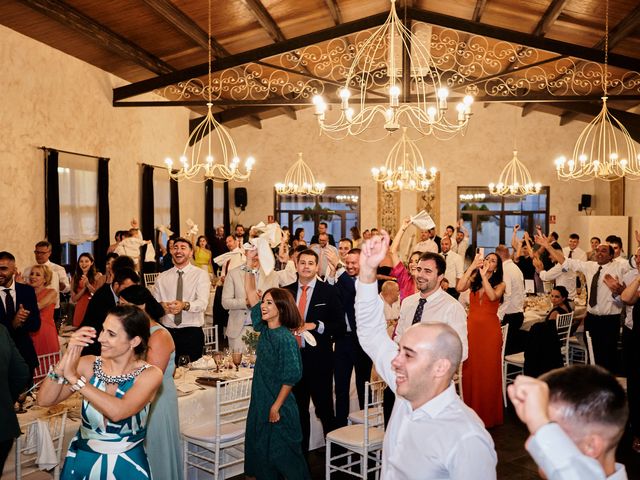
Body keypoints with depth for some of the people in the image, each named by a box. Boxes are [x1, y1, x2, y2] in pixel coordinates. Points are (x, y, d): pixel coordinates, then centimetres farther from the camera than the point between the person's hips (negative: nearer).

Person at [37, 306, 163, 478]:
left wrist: (73, 377, -25)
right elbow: (44, 400, -13)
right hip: (82, 460, 3)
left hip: (126, 465, -3)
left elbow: (117, 412, -32)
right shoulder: (89, 364, -8)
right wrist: (67, 358, -23)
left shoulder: (149, 374, -17)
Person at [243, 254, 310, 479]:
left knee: (283, 454, 4)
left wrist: (276, 406, -17)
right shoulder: (264, 328, 3)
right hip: (260, 403, 7)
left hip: (279, 408, -7)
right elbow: (251, 292, 5)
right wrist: (249, 261, 1)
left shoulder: (286, 338, -18)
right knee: (260, 451, 14)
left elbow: (291, 376, -19)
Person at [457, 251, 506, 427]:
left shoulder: (500, 284, 3)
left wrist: (483, 275, -19)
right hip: (472, 327, 2)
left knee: (489, 370, 3)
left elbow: (493, 296, -19)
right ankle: (471, 412, 17)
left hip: (490, 330, -2)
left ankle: (488, 414, 15)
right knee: (470, 370, 5)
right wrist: (472, 267, -13)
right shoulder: (474, 280, 8)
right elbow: (459, 288, -12)